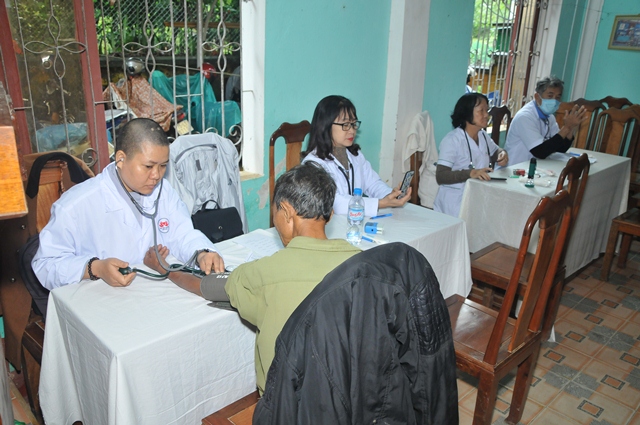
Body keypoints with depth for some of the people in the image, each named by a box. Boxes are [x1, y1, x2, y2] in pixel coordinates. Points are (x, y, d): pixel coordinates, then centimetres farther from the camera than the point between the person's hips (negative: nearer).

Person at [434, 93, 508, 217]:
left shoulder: (483, 136, 11)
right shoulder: (452, 140, -14)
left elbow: (495, 151, 30)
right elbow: (440, 176, -21)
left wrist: (502, 154, 5)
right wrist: (471, 173, -34)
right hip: (455, 199, -8)